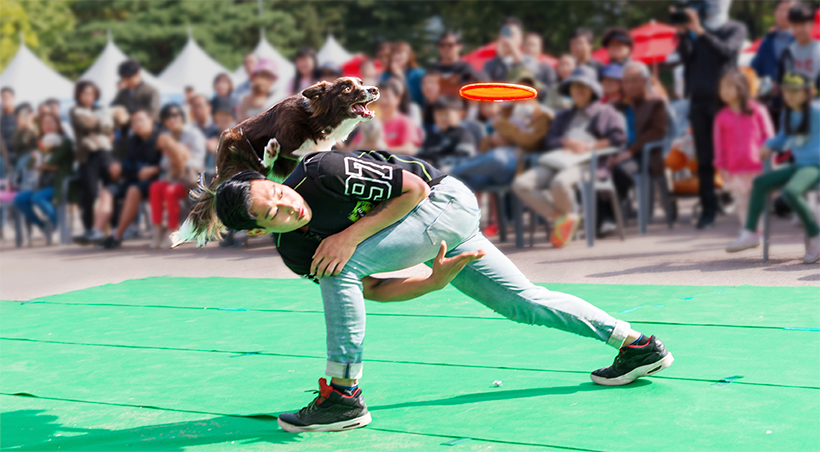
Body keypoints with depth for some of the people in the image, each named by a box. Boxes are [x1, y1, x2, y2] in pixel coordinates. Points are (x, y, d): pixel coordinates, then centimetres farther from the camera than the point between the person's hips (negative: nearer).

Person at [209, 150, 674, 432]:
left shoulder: (324, 171, -28)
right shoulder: (295, 253, -9)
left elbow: (414, 188, -21)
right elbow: (374, 290, -3)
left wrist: (353, 234, -28)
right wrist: (436, 281, -16)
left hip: (448, 200, -8)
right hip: (437, 240, 8)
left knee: (341, 266, -23)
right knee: (525, 302, 13)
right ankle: (636, 343, 26)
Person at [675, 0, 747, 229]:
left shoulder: (736, 29, 9)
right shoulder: (694, 28, 15)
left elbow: (726, 51, -11)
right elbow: (686, 56, 1)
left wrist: (699, 31, -19)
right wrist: (682, 32, -14)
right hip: (699, 97, 2)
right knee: (704, 158, 0)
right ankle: (708, 209, 1)